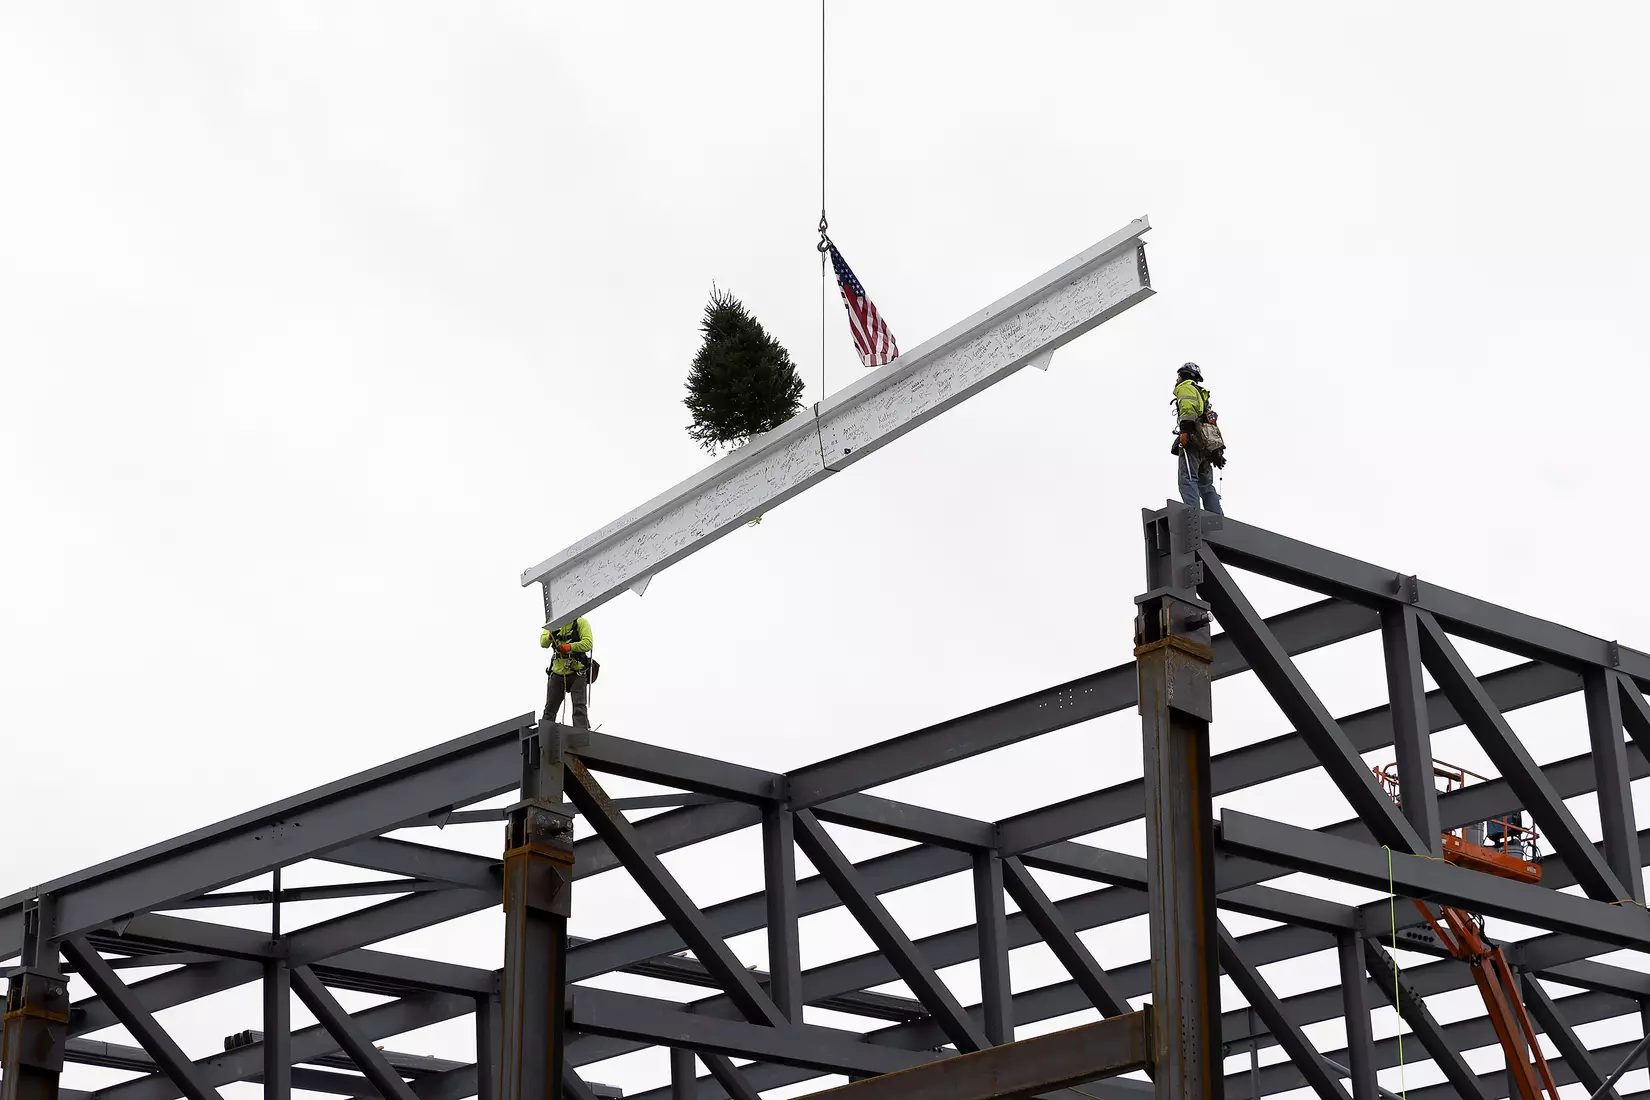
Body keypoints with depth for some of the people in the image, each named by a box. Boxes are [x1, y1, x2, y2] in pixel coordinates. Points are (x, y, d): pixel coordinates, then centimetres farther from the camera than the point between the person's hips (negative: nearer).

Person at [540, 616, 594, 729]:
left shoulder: (580, 622, -3)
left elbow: (588, 644, -14)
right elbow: (543, 643, 2)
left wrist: (570, 647, -29)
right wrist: (550, 636, -21)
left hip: (577, 672, -5)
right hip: (557, 672, 5)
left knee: (579, 707, -11)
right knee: (550, 708, 10)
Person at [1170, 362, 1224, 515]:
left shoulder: (1185, 387, 8)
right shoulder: (1202, 394, 34)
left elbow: (1188, 407, -14)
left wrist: (1185, 430, -25)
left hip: (1192, 440, -9)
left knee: (1188, 479, -18)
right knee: (1206, 484, 6)